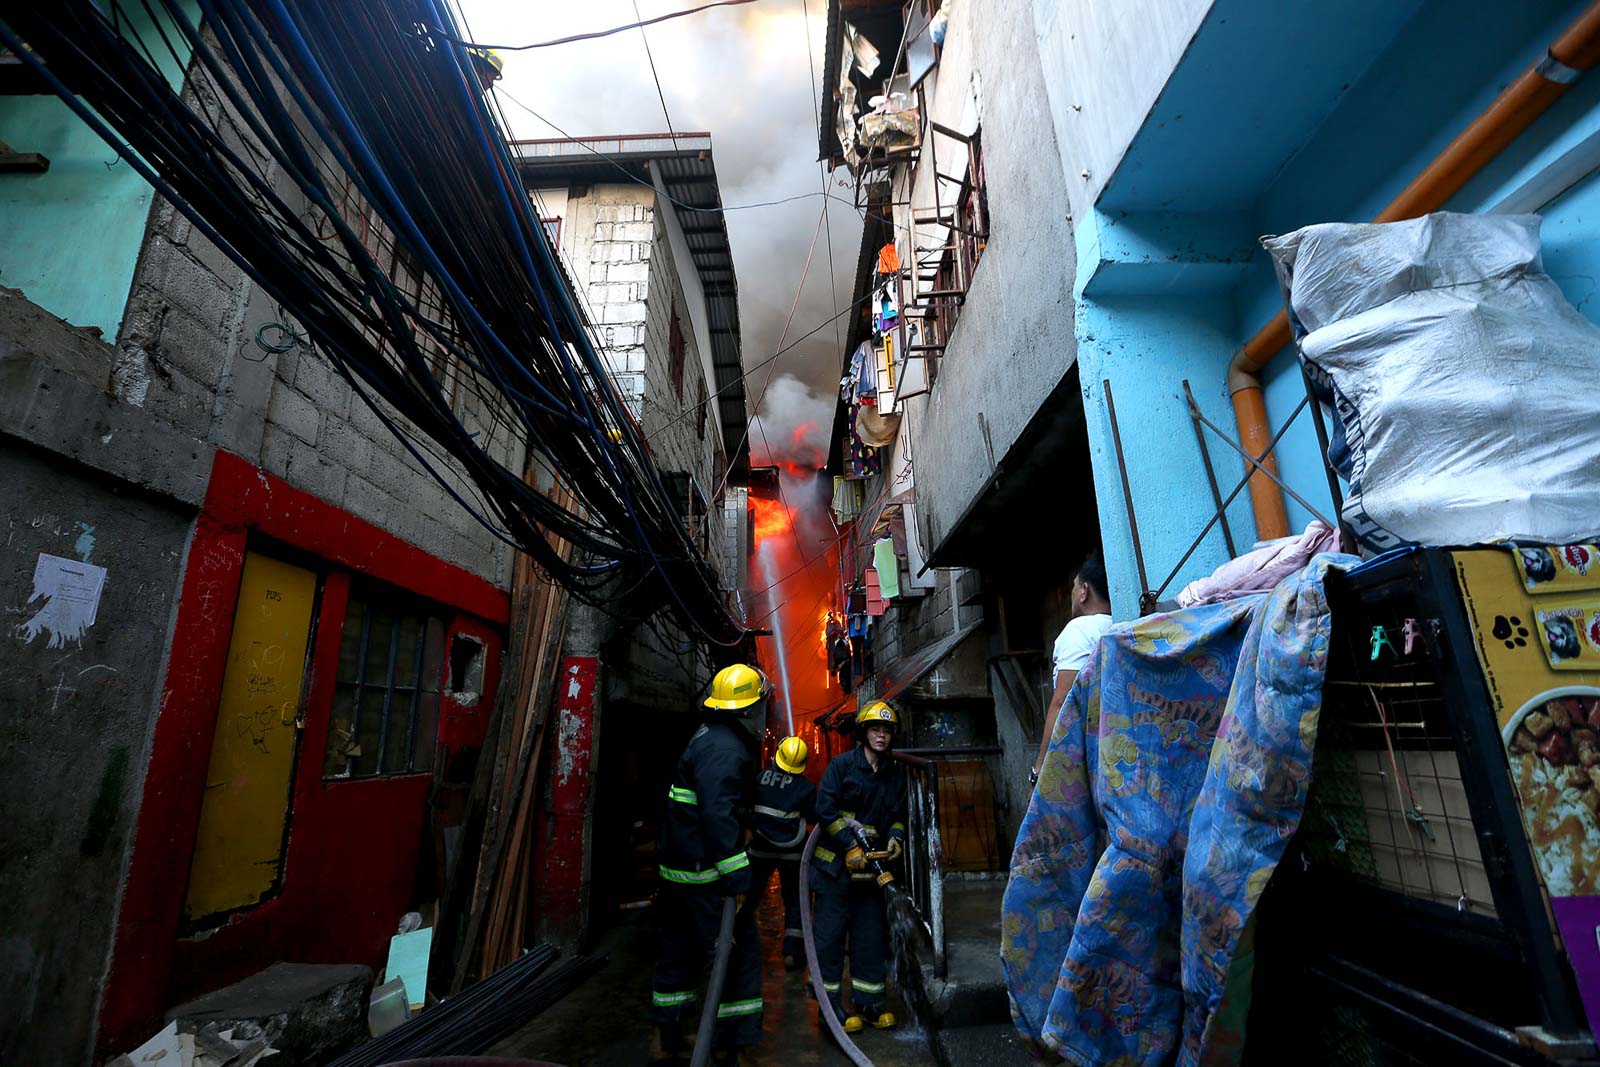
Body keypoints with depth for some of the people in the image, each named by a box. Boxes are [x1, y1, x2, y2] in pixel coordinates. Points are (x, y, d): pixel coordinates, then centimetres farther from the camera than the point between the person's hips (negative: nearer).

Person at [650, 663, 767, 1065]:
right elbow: (718, 816, -29)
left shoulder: (711, 737, 10)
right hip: (705, 871, -10)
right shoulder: (726, 749, -22)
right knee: (737, 953, 2)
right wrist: (737, 877, -26)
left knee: (680, 951, 20)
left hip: (679, 866, 10)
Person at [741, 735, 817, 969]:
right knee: (794, 901, 13)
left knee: (749, 896, 15)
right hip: (791, 851, -1)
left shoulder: (760, 778, -7)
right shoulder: (806, 787, -12)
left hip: (761, 848, 2)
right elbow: (813, 818, -4)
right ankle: (792, 952, 10)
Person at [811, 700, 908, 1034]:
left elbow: (899, 815, 17)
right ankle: (830, 1003, 15)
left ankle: (868, 1001, 24)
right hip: (836, 863, -5)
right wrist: (850, 847, -16)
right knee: (830, 934, 1)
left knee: (872, 935, 10)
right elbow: (825, 809, -12)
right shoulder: (842, 765, -8)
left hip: (872, 865, 5)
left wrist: (896, 837, -4)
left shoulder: (896, 774, 9)